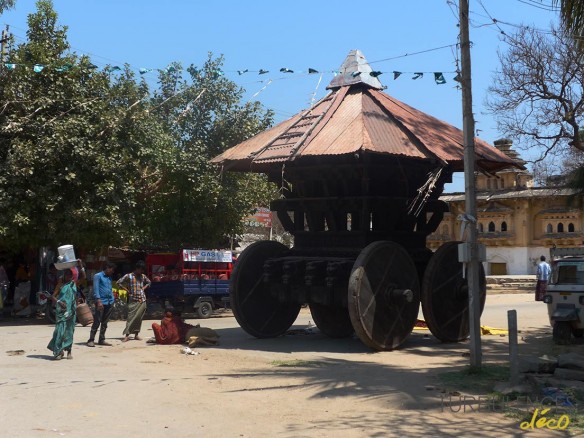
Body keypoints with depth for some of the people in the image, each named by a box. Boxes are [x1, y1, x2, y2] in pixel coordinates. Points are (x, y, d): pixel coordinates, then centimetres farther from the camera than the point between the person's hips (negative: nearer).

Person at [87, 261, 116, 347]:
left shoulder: (109, 277, 19)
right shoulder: (98, 276, -3)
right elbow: (96, 289, -10)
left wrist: (112, 301, 14)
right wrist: (99, 301, -18)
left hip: (109, 303, 7)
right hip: (101, 302, -7)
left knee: (105, 323, 9)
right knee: (97, 322, -8)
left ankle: (101, 339, 15)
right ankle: (91, 340, -4)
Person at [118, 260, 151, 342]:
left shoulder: (143, 276, 9)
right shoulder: (129, 276, -4)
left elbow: (148, 282, 27)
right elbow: (119, 282, -2)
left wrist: (144, 288, 10)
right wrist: (127, 290, -4)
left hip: (142, 300, 4)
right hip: (133, 300, -4)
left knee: (139, 318, 5)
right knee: (131, 317, -9)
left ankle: (136, 334, 12)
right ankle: (127, 335, -8)